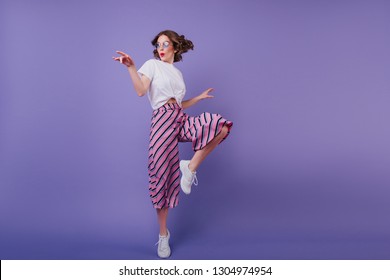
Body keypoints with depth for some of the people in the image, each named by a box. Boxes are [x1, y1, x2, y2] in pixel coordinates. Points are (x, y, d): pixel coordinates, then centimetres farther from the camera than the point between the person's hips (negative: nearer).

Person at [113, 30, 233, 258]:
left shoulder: (178, 73, 23)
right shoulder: (152, 64, 7)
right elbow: (141, 91, -10)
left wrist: (199, 97, 26)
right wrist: (131, 67, -21)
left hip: (181, 119, 5)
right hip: (163, 119, -5)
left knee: (221, 125, -21)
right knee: (162, 175, -4)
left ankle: (190, 167, -11)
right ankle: (163, 234, 10)